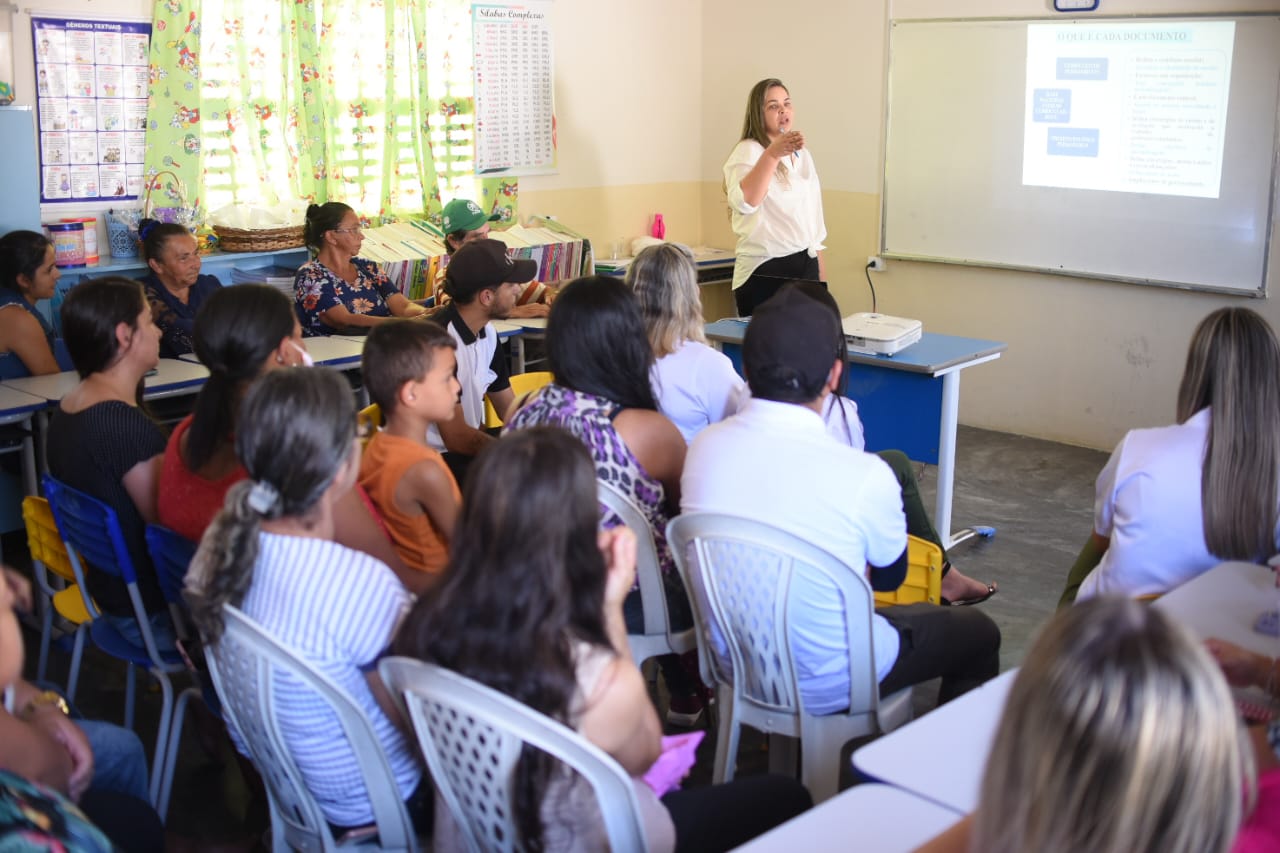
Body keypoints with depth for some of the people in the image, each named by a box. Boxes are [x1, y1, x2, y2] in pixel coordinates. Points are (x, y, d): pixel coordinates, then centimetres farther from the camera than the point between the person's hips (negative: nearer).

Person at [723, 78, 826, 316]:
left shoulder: (803, 155, 14)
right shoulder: (748, 151, -8)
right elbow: (744, 202, -29)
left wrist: (822, 279, 16)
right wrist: (773, 153, -39)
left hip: (806, 267, 6)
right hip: (764, 271, -6)